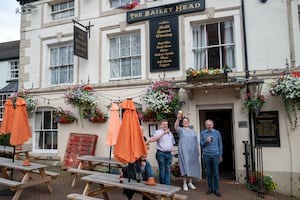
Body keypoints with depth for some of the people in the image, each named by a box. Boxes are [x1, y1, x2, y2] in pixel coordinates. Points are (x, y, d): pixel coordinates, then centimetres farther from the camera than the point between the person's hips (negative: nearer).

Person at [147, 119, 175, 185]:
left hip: (169, 154, 5)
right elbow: (154, 139, -20)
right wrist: (164, 133, -26)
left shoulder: (170, 133, 18)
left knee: (168, 170, 6)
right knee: (162, 170, 0)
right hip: (161, 153, -5)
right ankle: (162, 185, 12)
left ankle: (167, 184, 11)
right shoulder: (158, 132, 0)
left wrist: (172, 151, 7)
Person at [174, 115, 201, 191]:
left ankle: (190, 183, 19)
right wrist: (178, 119, -37)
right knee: (185, 166, -6)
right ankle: (184, 183, 1)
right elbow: (175, 127, -21)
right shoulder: (181, 130, 3)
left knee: (192, 166, 7)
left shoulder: (193, 131, 16)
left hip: (193, 151, 4)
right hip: (184, 151, -4)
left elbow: (196, 142, 16)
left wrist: (198, 150, 7)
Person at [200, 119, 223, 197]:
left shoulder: (217, 132, 4)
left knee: (216, 173, 2)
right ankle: (210, 188, 19)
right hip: (206, 155, 0)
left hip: (215, 155, 0)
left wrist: (220, 155, 6)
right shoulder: (202, 133, 4)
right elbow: (201, 144, 6)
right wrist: (206, 141, -14)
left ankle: (216, 189, 12)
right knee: (209, 173, 7)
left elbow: (220, 144, 8)